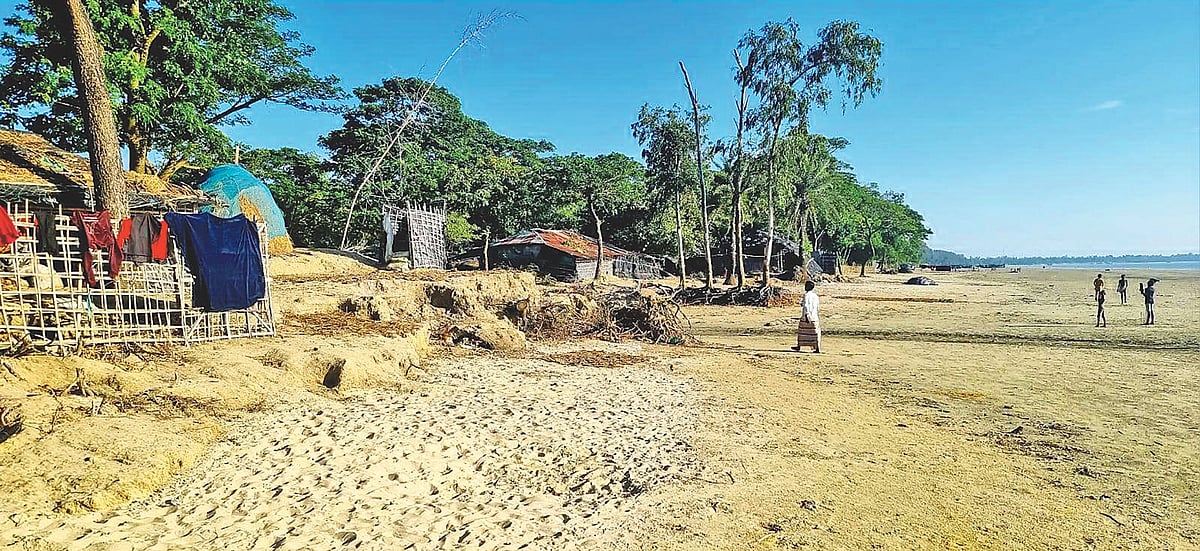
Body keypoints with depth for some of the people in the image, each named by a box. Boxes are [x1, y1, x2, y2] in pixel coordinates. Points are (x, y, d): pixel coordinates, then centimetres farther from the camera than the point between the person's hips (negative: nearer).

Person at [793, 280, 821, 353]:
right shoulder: (815, 295, 10)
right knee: (814, 332, 3)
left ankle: (799, 346, 17)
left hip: (807, 315, -6)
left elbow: (806, 305, -21)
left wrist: (806, 315, -24)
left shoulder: (807, 295, -12)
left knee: (801, 331, 8)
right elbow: (818, 307, 16)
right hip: (814, 316, 6)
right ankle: (817, 348, -2)